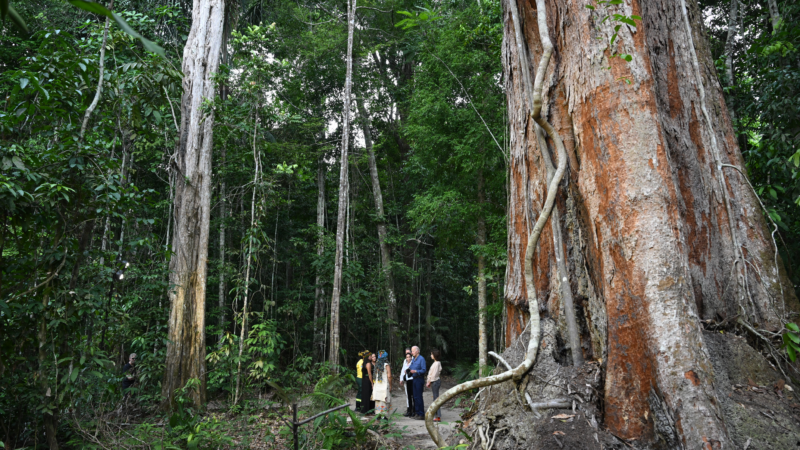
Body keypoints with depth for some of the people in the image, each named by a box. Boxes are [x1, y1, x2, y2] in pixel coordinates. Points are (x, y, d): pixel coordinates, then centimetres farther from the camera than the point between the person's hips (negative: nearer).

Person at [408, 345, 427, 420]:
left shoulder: (421, 359, -11)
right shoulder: (413, 359, 14)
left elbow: (424, 370, -16)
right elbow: (410, 368, 19)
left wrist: (416, 371, -26)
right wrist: (408, 369, -2)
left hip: (419, 379, -8)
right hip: (414, 379, 8)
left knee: (419, 397, -7)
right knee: (415, 397, 11)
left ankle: (421, 414, -1)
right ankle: (417, 413, 19)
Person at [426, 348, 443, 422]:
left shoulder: (437, 364, -17)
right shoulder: (435, 363, 13)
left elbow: (434, 374, -19)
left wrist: (429, 382, -11)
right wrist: (429, 382, 13)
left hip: (435, 382, -10)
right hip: (434, 382, 10)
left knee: (436, 398, -6)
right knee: (435, 399, 12)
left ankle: (438, 417, -3)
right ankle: (436, 415, 18)